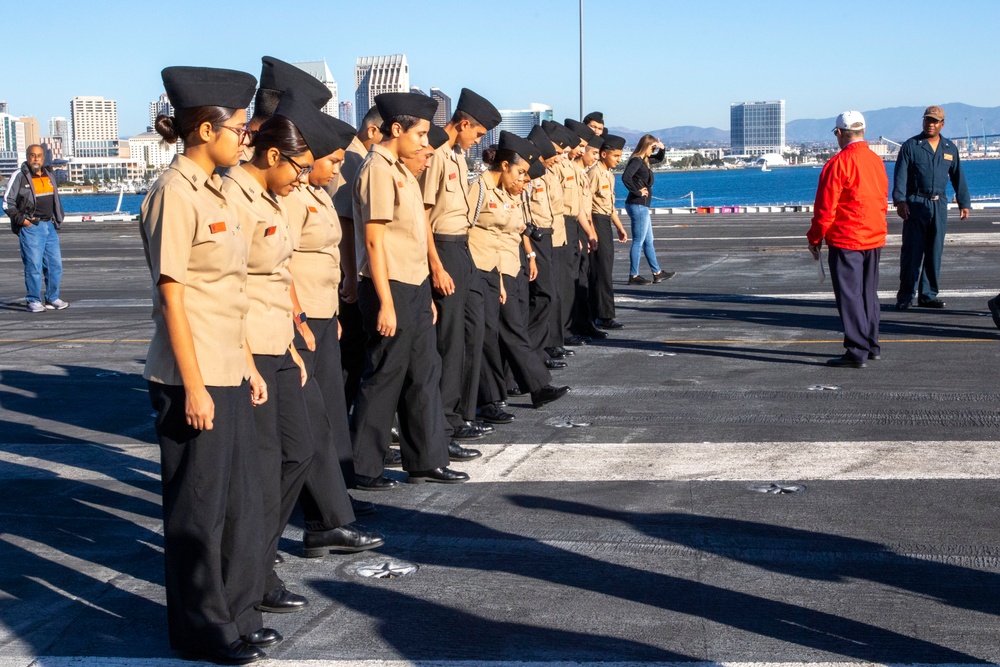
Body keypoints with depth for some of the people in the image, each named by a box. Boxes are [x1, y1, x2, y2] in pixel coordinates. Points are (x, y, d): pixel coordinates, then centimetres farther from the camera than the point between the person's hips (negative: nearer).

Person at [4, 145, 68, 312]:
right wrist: (21, 219, -12)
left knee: (55, 264, 6)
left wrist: (58, 220, 17)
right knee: (33, 265, -6)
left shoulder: (49, 176, 14)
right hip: (30, 227, -6)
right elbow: (8, 203, -4)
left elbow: (56, 200, 26)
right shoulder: (19, 177, -4)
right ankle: (34, 301, 2)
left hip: (49, 226, 6)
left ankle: (52, 299, 17)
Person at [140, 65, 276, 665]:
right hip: (193, 379, -9)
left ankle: (235, 613, 29)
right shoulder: (175, 195, -15)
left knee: (241, 497, 15)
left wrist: (248, 365, 15)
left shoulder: (215, 192, 12)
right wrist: (193, 387, -18)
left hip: (228, 373, 9)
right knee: (199, 507, 3)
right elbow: (172, 295, -17)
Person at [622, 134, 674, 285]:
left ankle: (657, 273, 24)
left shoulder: (644, 161, 14)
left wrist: (662, 149, 12)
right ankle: (633, 276, -1)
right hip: (638, 205, -10)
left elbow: (659, 159, 33)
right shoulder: (636, 161, -14)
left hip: (642, 206, 10)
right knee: (638, 242, -5)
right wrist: (637, 191, -20)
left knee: (648, 241, 16)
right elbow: (625, 177, -30)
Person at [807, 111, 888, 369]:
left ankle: (857, 352, -4)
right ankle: (871, 346, 25)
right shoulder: (877, 161, 8)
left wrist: (814, 239, -4)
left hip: (846, 240, -7)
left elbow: (825, 208, -14)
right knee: (869, 293, 17)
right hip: (875, 239, 8)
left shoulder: (838, 163, -15)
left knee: (849, 296, -3)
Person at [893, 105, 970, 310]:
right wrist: (900, 200, -18)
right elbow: (900, 176, -7)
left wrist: (964, 203, 10)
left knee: (935, 252, 6)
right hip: (915, 204, -4)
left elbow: (958, 177, 15)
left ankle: (928, 295, 13)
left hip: (939, 205, 4)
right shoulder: (910, 146, -1)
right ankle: (905, 296, -2)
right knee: (912, 251, -6)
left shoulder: (950, 149, 12)